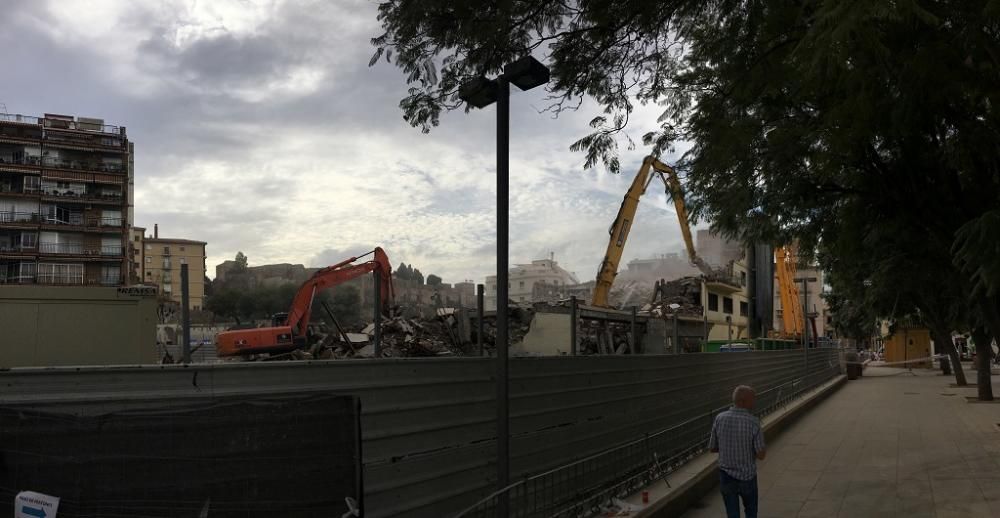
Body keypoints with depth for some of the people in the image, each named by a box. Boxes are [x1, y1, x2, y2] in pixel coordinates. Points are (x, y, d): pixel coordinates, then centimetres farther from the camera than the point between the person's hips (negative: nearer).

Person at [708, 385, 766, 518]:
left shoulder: (720, 419, -11)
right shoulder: (754, 423, -20)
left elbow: (712, 448, 0)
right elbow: (761, 455, -18)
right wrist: (764, 447, 6)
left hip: (726, 476, 1)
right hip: (747, 478, -1)